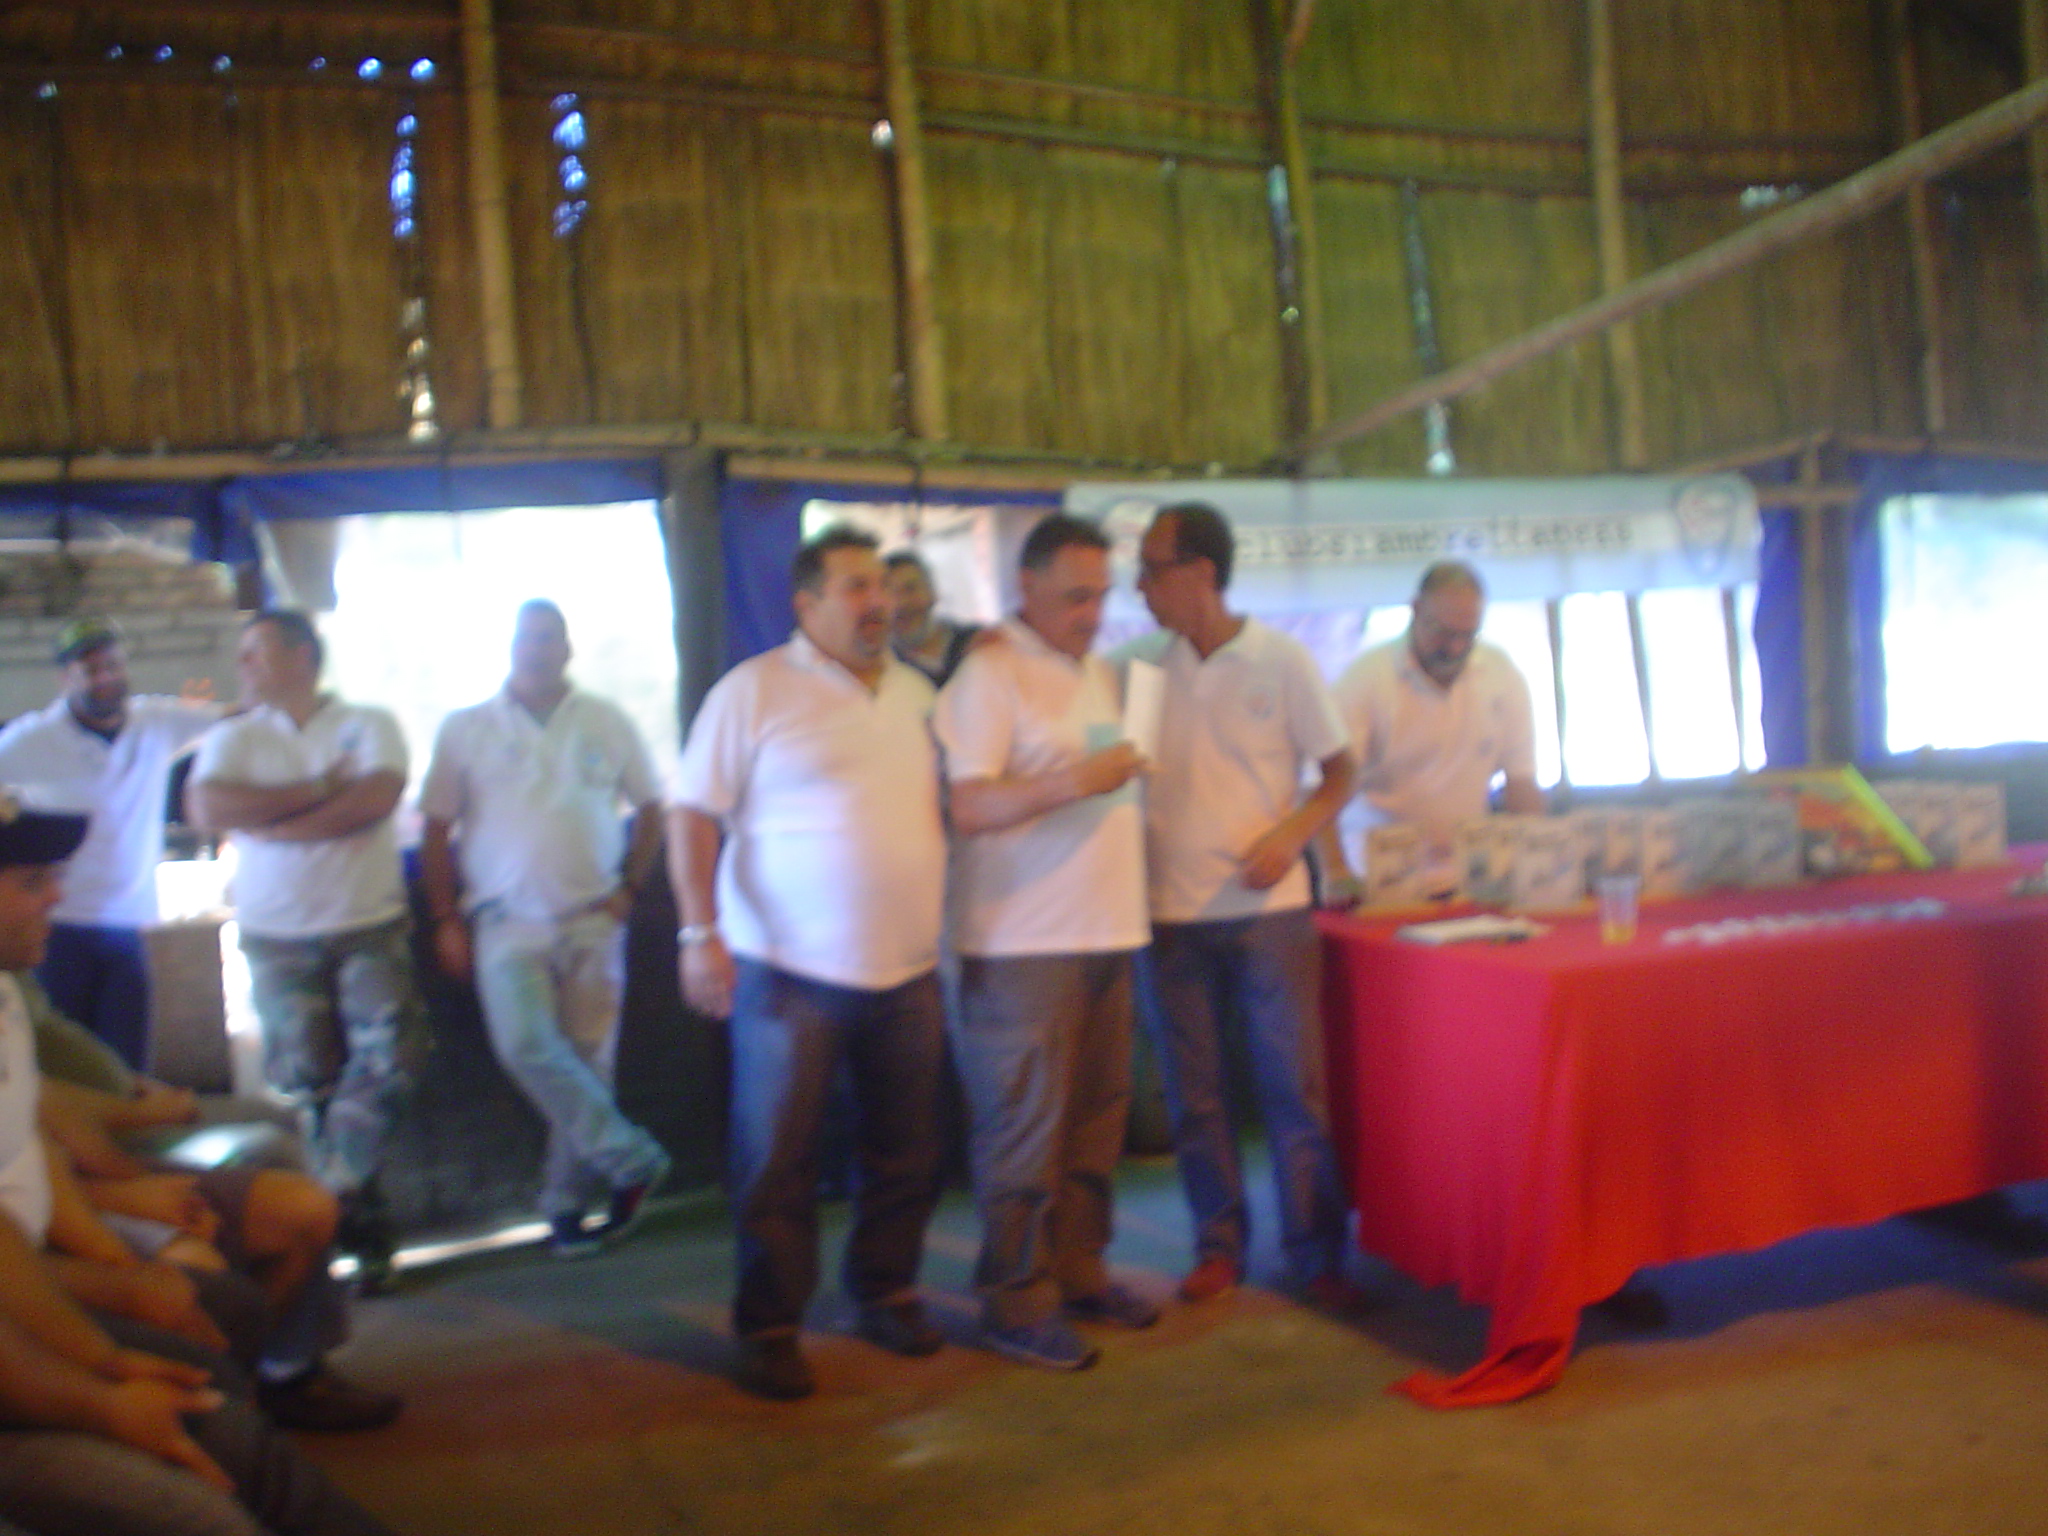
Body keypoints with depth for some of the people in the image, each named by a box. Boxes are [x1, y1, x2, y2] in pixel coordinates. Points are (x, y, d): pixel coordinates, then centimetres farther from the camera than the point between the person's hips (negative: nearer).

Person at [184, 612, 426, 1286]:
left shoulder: (368, 724, 4)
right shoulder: (232, 738, 10)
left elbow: (377, 797, -14)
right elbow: (208, 806, -10)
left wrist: (269, 820, -10)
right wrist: (318, 790, -11)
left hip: (370, 926, -1)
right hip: (278, 938, 2)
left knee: (386, 1056, -13)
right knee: (305, 1079, 2)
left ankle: (336, 1196, 1)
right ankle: (354, 1210, 13)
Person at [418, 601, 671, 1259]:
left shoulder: (607, 723, 7)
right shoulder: (466, 729, 5)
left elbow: (650, 808, 13)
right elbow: (435, 832, 5)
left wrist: (629, 888, 2)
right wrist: (446, 920, -1)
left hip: (593, 921, 1)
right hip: (507, 922, -1)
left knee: (587, 1060, 2)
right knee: (527, 1045, -21)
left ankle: (568, 1203, 16)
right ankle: (633, 1160, -8)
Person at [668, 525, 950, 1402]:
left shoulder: (916, 693, 11)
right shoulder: (755, 690, -5)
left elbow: (950, 803, 18)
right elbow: (692, 813, -8)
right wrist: (700, 932, -16)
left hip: (908, 969, 5)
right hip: (789, 969, -5)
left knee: (904, 1152, 13)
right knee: (777, 1160, 4)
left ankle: (887, 1293, 31)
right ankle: (769, 1328, 16)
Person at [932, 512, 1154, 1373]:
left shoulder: (1098, 673, 16)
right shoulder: (989, 676, -10)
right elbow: (967, 807, -19)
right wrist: (1072, 785, -27)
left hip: (1106, 931, 8)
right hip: (1023, 943, -8)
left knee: (1095, 1117, 14)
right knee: (1024, 1128, -1)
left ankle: (1077, 1271, 27)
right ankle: (1016, 1304, 10)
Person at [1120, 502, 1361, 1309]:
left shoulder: (1282, 660, -3)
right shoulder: (1139, 661, 3)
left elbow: (1339, 771, 2)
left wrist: (1291, 835, -16)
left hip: (1267, 907, -2)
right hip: (1170, 912, 3)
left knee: (1295, 1088, 3)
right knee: (1193, 1095, 9)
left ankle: (1316, 1253, 16)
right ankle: (1218, 1244, 24)